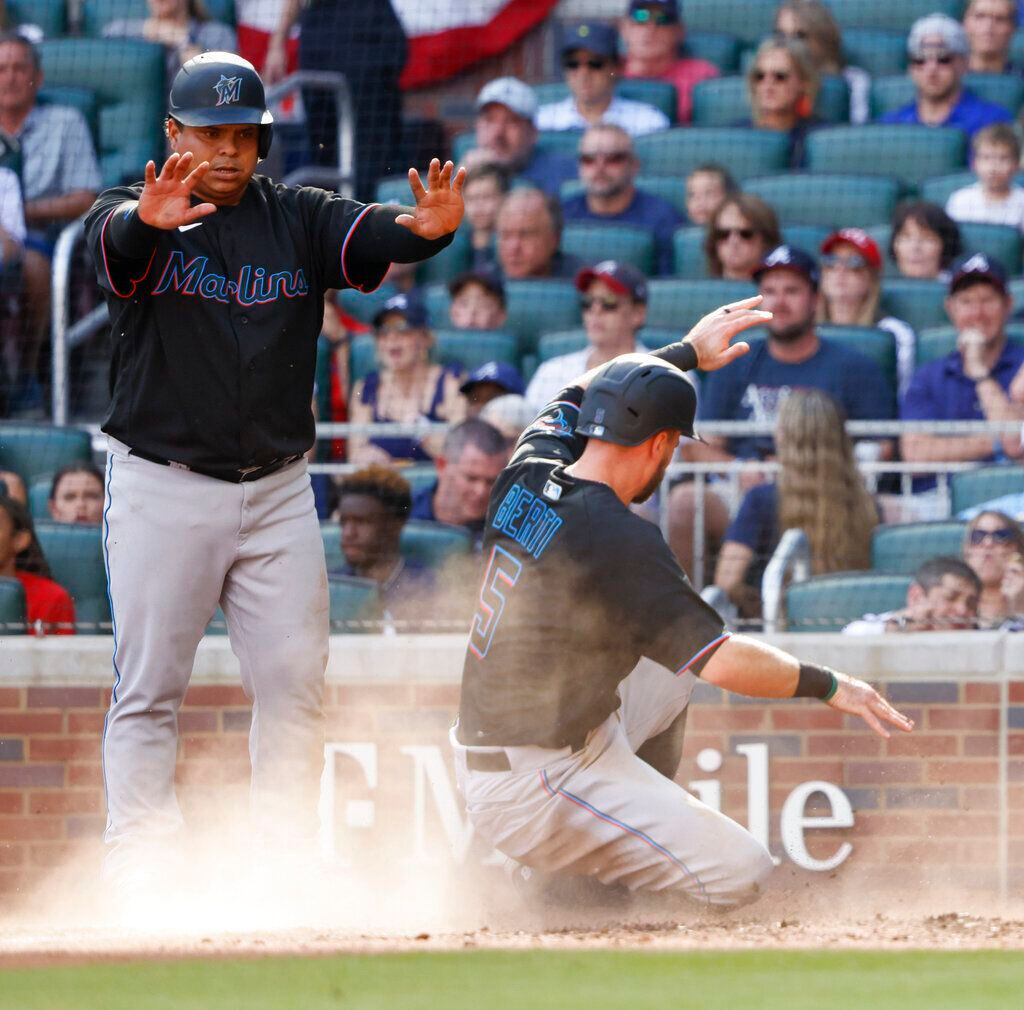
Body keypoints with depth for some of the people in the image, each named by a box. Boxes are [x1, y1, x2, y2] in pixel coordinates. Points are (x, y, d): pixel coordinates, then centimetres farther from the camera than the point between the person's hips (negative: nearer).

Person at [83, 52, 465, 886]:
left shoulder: (298, 220, 6)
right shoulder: (133, 220, -2)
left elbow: (368, 236, -13)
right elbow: (113, 239, -26)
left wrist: (427, 229, -38)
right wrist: (149, 220, -51)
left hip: (277, 491, 3)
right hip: (162, 489, -3)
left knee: (295, 681, 2)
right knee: (148, 687, -2)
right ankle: (138, 878, -1)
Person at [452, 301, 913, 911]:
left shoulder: (526, 477, 2)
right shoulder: (619, 540, -22)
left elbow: (580, 395, 25)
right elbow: (722, 661, -25)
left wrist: (687, 352, 33)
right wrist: (828, 686, -12)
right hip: (534, 791, -9)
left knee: (671, 665, 27)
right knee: (740, 877, -14)